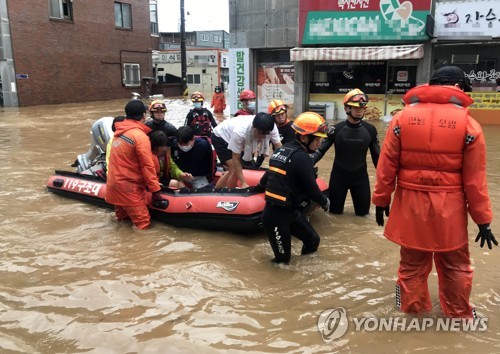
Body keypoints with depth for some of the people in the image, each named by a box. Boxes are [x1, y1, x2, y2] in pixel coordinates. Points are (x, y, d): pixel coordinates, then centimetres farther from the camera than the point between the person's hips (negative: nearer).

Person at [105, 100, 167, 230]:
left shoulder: (119, 133, 9)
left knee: (123, 217, 22)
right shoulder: (140, 135, -16)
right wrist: (155, 190, -14)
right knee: (143, 223, -3)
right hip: (129, 186, -8)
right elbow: (147, 165, -18)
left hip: (114, 183, 8)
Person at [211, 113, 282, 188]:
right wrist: (243, 183, -33)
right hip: (220, 137, -6)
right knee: (235, 170, -17)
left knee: (233, 171, 12)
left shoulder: (271, 128, -29)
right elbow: (236, 160, -32)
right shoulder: (240, 132, -42)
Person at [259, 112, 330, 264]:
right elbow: (311, 188, -15)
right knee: (283, 259, 2)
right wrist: (324, 202, 5)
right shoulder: (301, 157, -19)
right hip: (276, 216, -9)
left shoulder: (280, 150, 7)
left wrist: (260, 186, 44)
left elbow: (267, 176, 22)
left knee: (313, 241, 12)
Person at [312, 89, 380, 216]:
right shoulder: (337, 129, -14)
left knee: (363, 211, 10)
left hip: (360, 177, 1)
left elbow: (376, 155, 1)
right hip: (339, 176, -1)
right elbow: (321, 149, -10)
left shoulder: (370, 130, -8)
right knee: (335, 211, 12)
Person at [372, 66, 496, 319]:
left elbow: (386, 166, -2)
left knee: (412, 262, 17)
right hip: (449, 208, -1)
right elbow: (475, 179, -5)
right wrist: (483, 220, 4)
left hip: (410, 204, 1)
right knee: (454, 265, 19)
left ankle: (412, 308, 35)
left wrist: (381, 200, 9)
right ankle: (459, 314, 36)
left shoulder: (402, 118, -3)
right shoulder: (469, 125, -6)